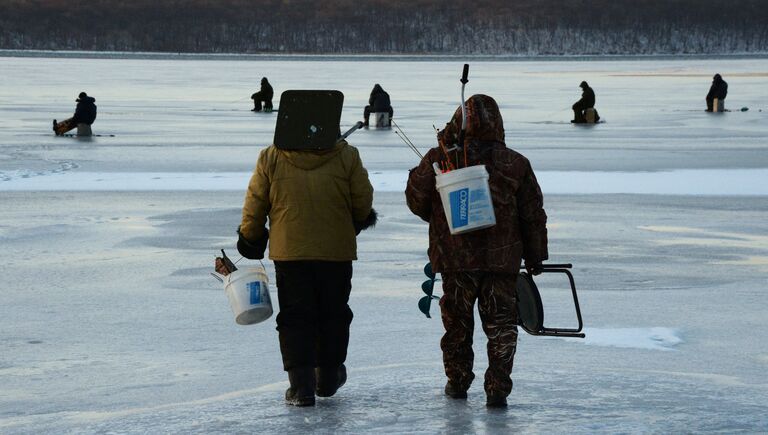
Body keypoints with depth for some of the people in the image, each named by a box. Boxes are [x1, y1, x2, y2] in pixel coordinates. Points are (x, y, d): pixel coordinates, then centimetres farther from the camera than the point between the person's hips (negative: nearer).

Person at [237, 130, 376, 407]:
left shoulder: (270, 158, -7)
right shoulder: (347, 156, -7)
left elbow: (254, 204, 0)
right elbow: (363, 200, 1)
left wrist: (250, 238, 16)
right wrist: (359, 221, 23)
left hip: (289, 252, 0)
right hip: (337, 251, 1)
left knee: (295, 318, 6)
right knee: (333, 316, 17)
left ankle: (301, 385, -4)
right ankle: (328, 379, 29)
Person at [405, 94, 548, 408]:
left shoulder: (439, 160, -6)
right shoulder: (516, 164, -2)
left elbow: (416, 200, 4)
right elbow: (533, 214, 4)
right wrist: (536, 256, 15)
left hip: (455, 258, 0)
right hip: (503, 259, 0)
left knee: (457, 322, 15)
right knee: (501, 325, 5)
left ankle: (457, 382, 25)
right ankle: (497, 388, -2)